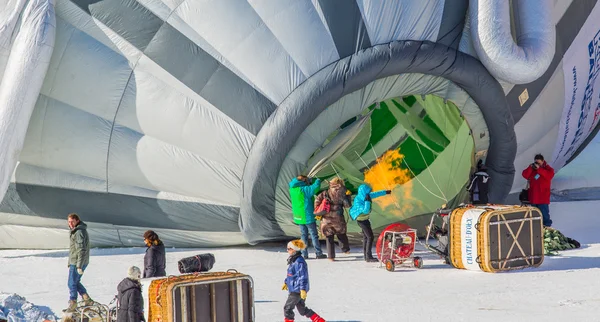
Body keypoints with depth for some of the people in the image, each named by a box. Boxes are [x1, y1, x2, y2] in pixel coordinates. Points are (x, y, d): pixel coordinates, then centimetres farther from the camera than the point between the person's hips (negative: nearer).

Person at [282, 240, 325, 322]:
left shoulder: (299, 262, -20)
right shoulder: (293, 260, 10)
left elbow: (303, 276, -23)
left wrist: (303, 289, -26)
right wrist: (286, 282, 29)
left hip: (297, 290, -10)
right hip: (293, 289, 10)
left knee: (287, 308, -4)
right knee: (302, 310, 16)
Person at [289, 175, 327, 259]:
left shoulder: (292, 189, 1)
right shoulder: (304, 189, -21)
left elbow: (292, 183, 23)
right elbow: (315, 187, -28)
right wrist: (318, 181, -7)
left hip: (298, 217, 7)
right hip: (308, 216, -7)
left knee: (303, 235, 13)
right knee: (314, 235, 2)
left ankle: (304, 254, 13)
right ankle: (319, 253, 6)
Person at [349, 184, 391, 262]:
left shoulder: (363, 197, -3)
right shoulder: (358, 201, -28)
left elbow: (375, 194, 11)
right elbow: (365, 211, -32)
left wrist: (385, 192, 19)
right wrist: (367, 201, -34)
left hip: (365, 219, 10)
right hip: (361, 220, -10)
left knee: (365, 237, 15)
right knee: (370, 237, -11)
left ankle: (366, 256, 24)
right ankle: (368, 257, -9)